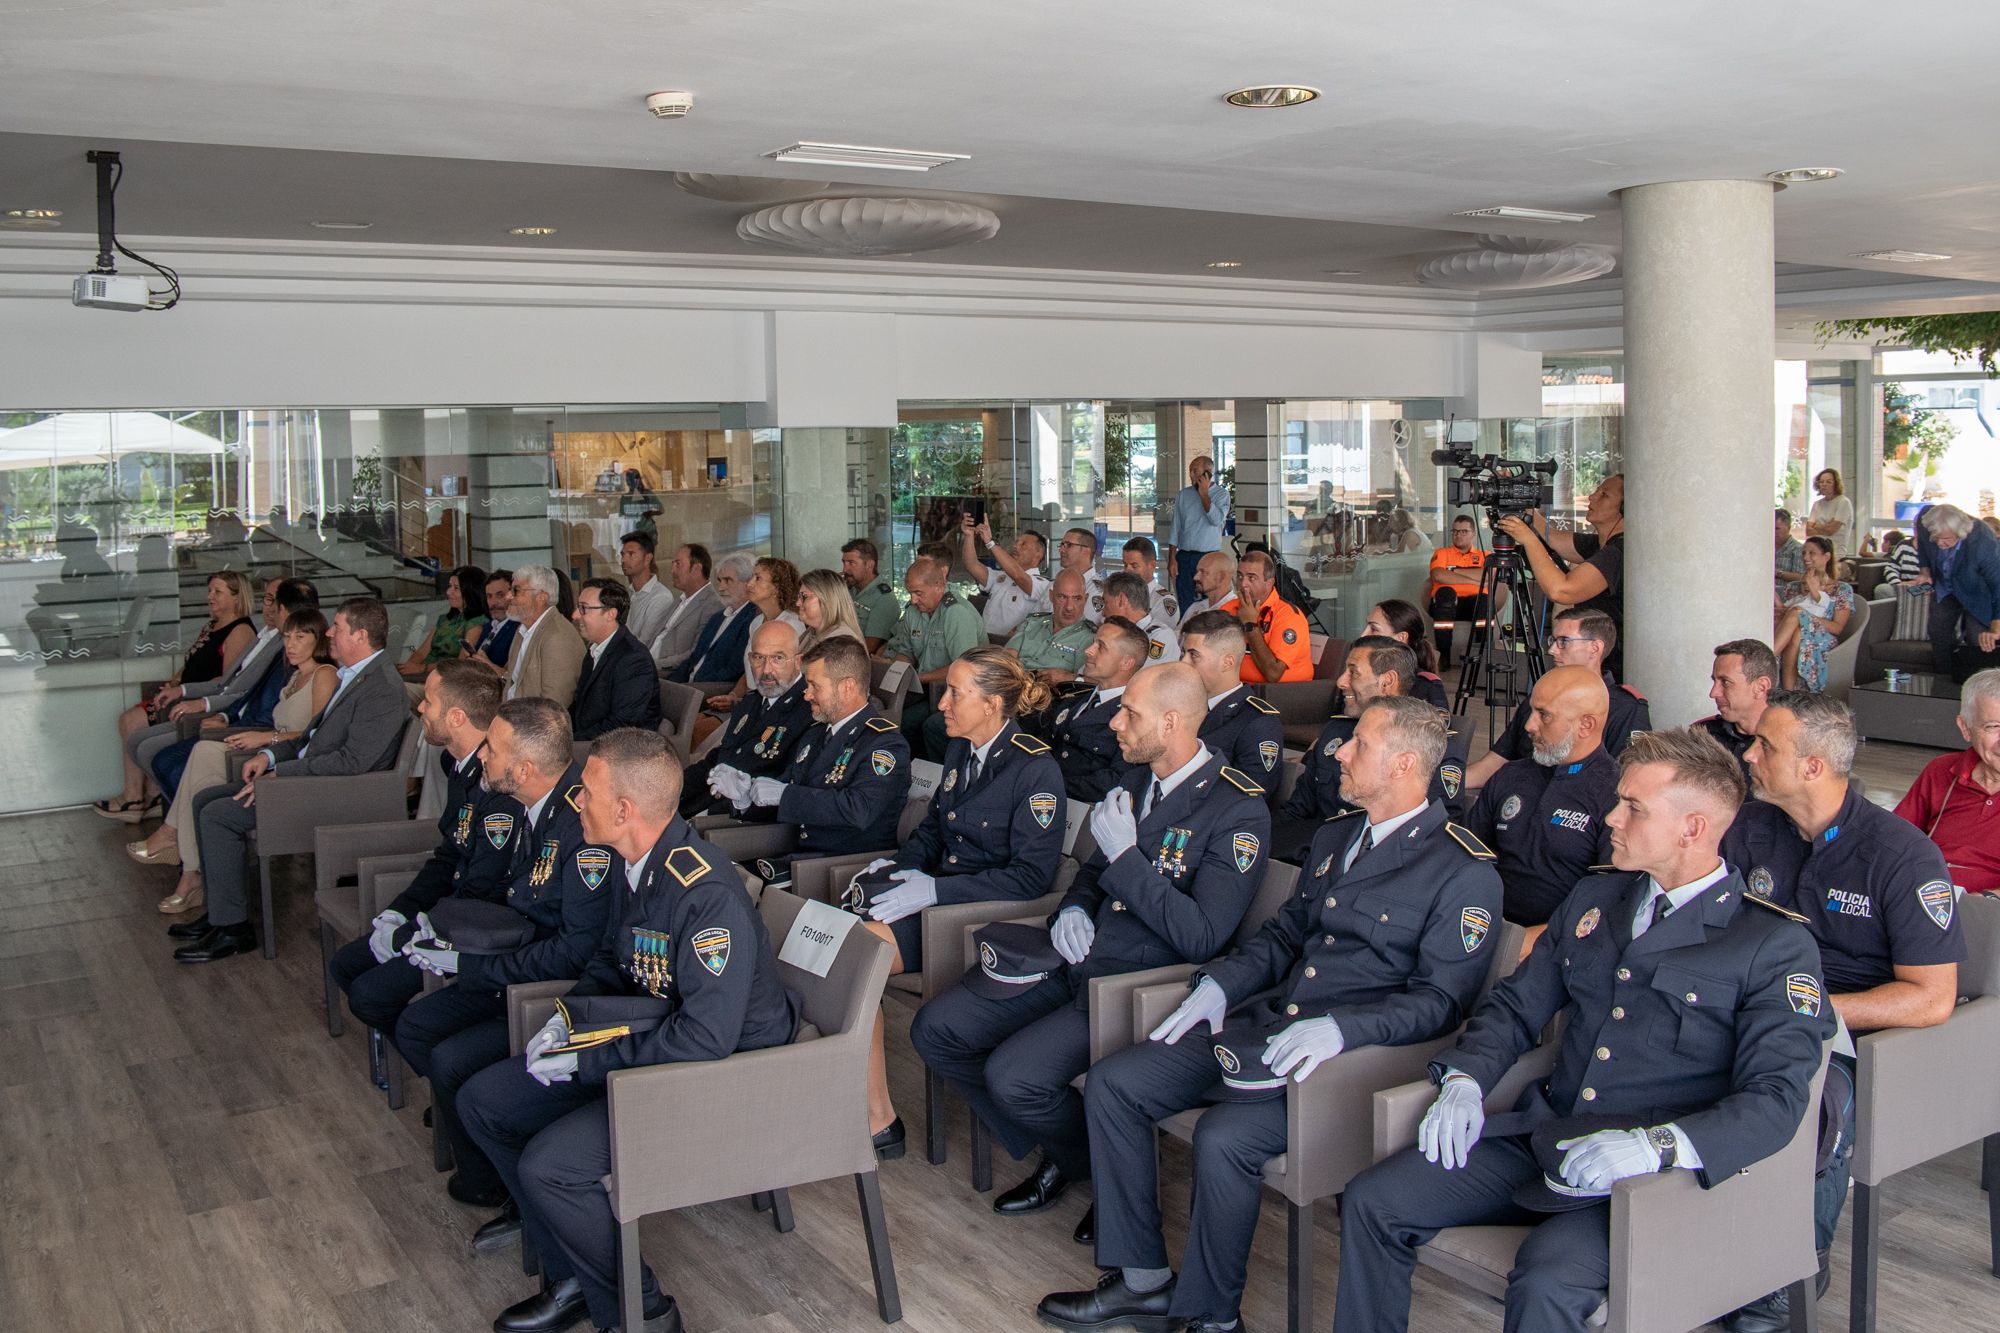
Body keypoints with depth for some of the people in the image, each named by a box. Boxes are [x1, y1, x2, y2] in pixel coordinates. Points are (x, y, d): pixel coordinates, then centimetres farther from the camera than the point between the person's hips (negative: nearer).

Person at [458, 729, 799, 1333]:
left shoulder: (709, 897, -29)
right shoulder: (627, 864, 1)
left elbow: (707, 1037, -30)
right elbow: (612, 958, 19)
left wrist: (586, 1062, -22)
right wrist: (570, 1014, -1)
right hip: (651, 1043, 10)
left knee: (548, 1164, -23)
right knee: (483, 1101, 8)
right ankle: (571, 1280, 16)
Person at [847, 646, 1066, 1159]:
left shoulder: (1035, 768, -14)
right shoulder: (960, 750, 11)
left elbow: (1031, 876, -18)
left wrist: (935, 889, -22)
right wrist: (898, 863, 2)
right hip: (939, 892, 8)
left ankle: (878, 1119, -13)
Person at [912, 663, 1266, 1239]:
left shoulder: (1238, 810, -15)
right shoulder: (1136, 777, 10)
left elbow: (1202, 938, -21)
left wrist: (1125, 854, -22)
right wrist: (1074, 907, 1)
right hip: (1075, 954, 8)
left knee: (1013, 1075, -25)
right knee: (935, 1030, -1)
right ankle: (1056, 1154, 14)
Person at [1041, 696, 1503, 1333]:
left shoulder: (1465, 873, -8)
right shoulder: (1334, 837, 18)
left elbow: (1440, 1000, -13)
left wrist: (1340, 1028, -27)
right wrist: (1220, 983, 5)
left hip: (1346, 1054, -8)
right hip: (1262, 1020, 8)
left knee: (1223, 1137, -31)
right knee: (1110, 1083, -4)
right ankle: (1142, 1279, 5)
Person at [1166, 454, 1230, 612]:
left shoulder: (1221, 494, 1)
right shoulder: (1184, 494, 9)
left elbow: (1217, 520, -16)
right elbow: (1175, 527, 9)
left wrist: (1204, 494, -11)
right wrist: (1172, 559, 3)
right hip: (1185, 557, 3)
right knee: (1184, 604, 3)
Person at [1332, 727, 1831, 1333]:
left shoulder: (1776, 945, -4)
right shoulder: (1594, 898, 16)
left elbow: (1777, 1100, -13)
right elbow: (1515, 1005, 20)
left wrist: (1659, 1145, -30)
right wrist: (1464, 1079, -1)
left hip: (1649, 1173, -6)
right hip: (1542, 1138, 6)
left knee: (1546, 1284, -33)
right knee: (1372, 1201, -11)